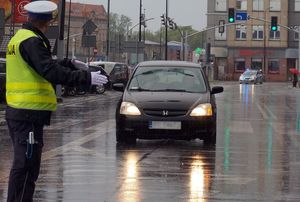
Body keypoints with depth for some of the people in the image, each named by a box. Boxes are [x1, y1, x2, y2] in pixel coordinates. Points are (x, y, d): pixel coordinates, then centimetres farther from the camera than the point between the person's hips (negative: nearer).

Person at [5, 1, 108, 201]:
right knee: (26, 166, -8)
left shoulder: (19, 38, 17)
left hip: (17, 111, 10)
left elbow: (44, 65, 27)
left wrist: (70, 64, 35)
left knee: (24, 164, 18)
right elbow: (51, 72, -25)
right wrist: (86, 77, -24)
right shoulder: (31, 42, -16)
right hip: (29, 115, -10)